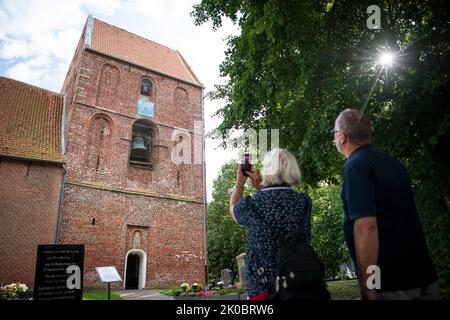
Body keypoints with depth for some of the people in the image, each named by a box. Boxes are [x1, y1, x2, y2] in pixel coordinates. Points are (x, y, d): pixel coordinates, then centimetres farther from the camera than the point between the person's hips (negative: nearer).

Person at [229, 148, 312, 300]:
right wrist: (259, 186, 13)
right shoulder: (304, 201, -7)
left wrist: (239, 184, 20)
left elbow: (233, 209, 8)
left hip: (263, 286, -2)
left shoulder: (251, 204, -15)